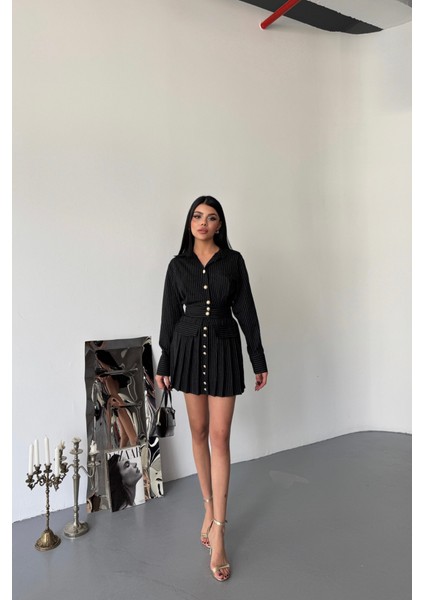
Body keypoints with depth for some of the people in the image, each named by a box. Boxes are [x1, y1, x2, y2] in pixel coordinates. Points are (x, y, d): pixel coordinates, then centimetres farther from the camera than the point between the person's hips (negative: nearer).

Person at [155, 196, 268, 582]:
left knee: (219, 436, -5)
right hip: (188, 348, 2)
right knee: (199, 431, 10)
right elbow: (170, 315, 6)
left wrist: (258, 359, 1)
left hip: (224, 349, -2)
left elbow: (246, 311, 1)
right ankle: (209, 507, 28)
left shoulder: (233, 260, 1)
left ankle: (218, 534, 0)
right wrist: (164, 363, 5)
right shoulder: (178, 264, 5)